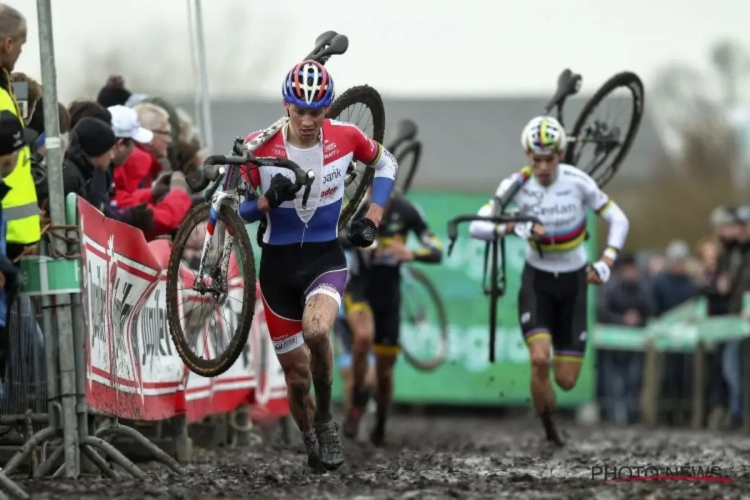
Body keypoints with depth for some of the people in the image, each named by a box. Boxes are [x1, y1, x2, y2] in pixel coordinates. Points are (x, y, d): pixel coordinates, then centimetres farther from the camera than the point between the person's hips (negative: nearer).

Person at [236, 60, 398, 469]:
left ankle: (326, 420, -6)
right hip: (278, 264, 1)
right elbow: (235, 211, -6)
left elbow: (386, 164, 12)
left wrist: (372, 220, 1)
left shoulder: (344, 137, -10)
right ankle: (313, 445, 33)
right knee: (296, 373, 6)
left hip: (326, 258, -1)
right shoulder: (260, 147, -14)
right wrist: (269, 200, -26)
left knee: (316, 330, -31)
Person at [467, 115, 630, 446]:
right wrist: (511, 229, -40)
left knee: (566, 380, 1)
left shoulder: (577, 182, -16)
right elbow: (477, 227, -23)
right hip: (537, 281, -1)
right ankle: (549, 430, -1)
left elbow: (618, 221, -8)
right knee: (539, 360, -25)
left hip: (573, 282, 1)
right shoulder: (516, 185, -15)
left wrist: (606, 263, -21)